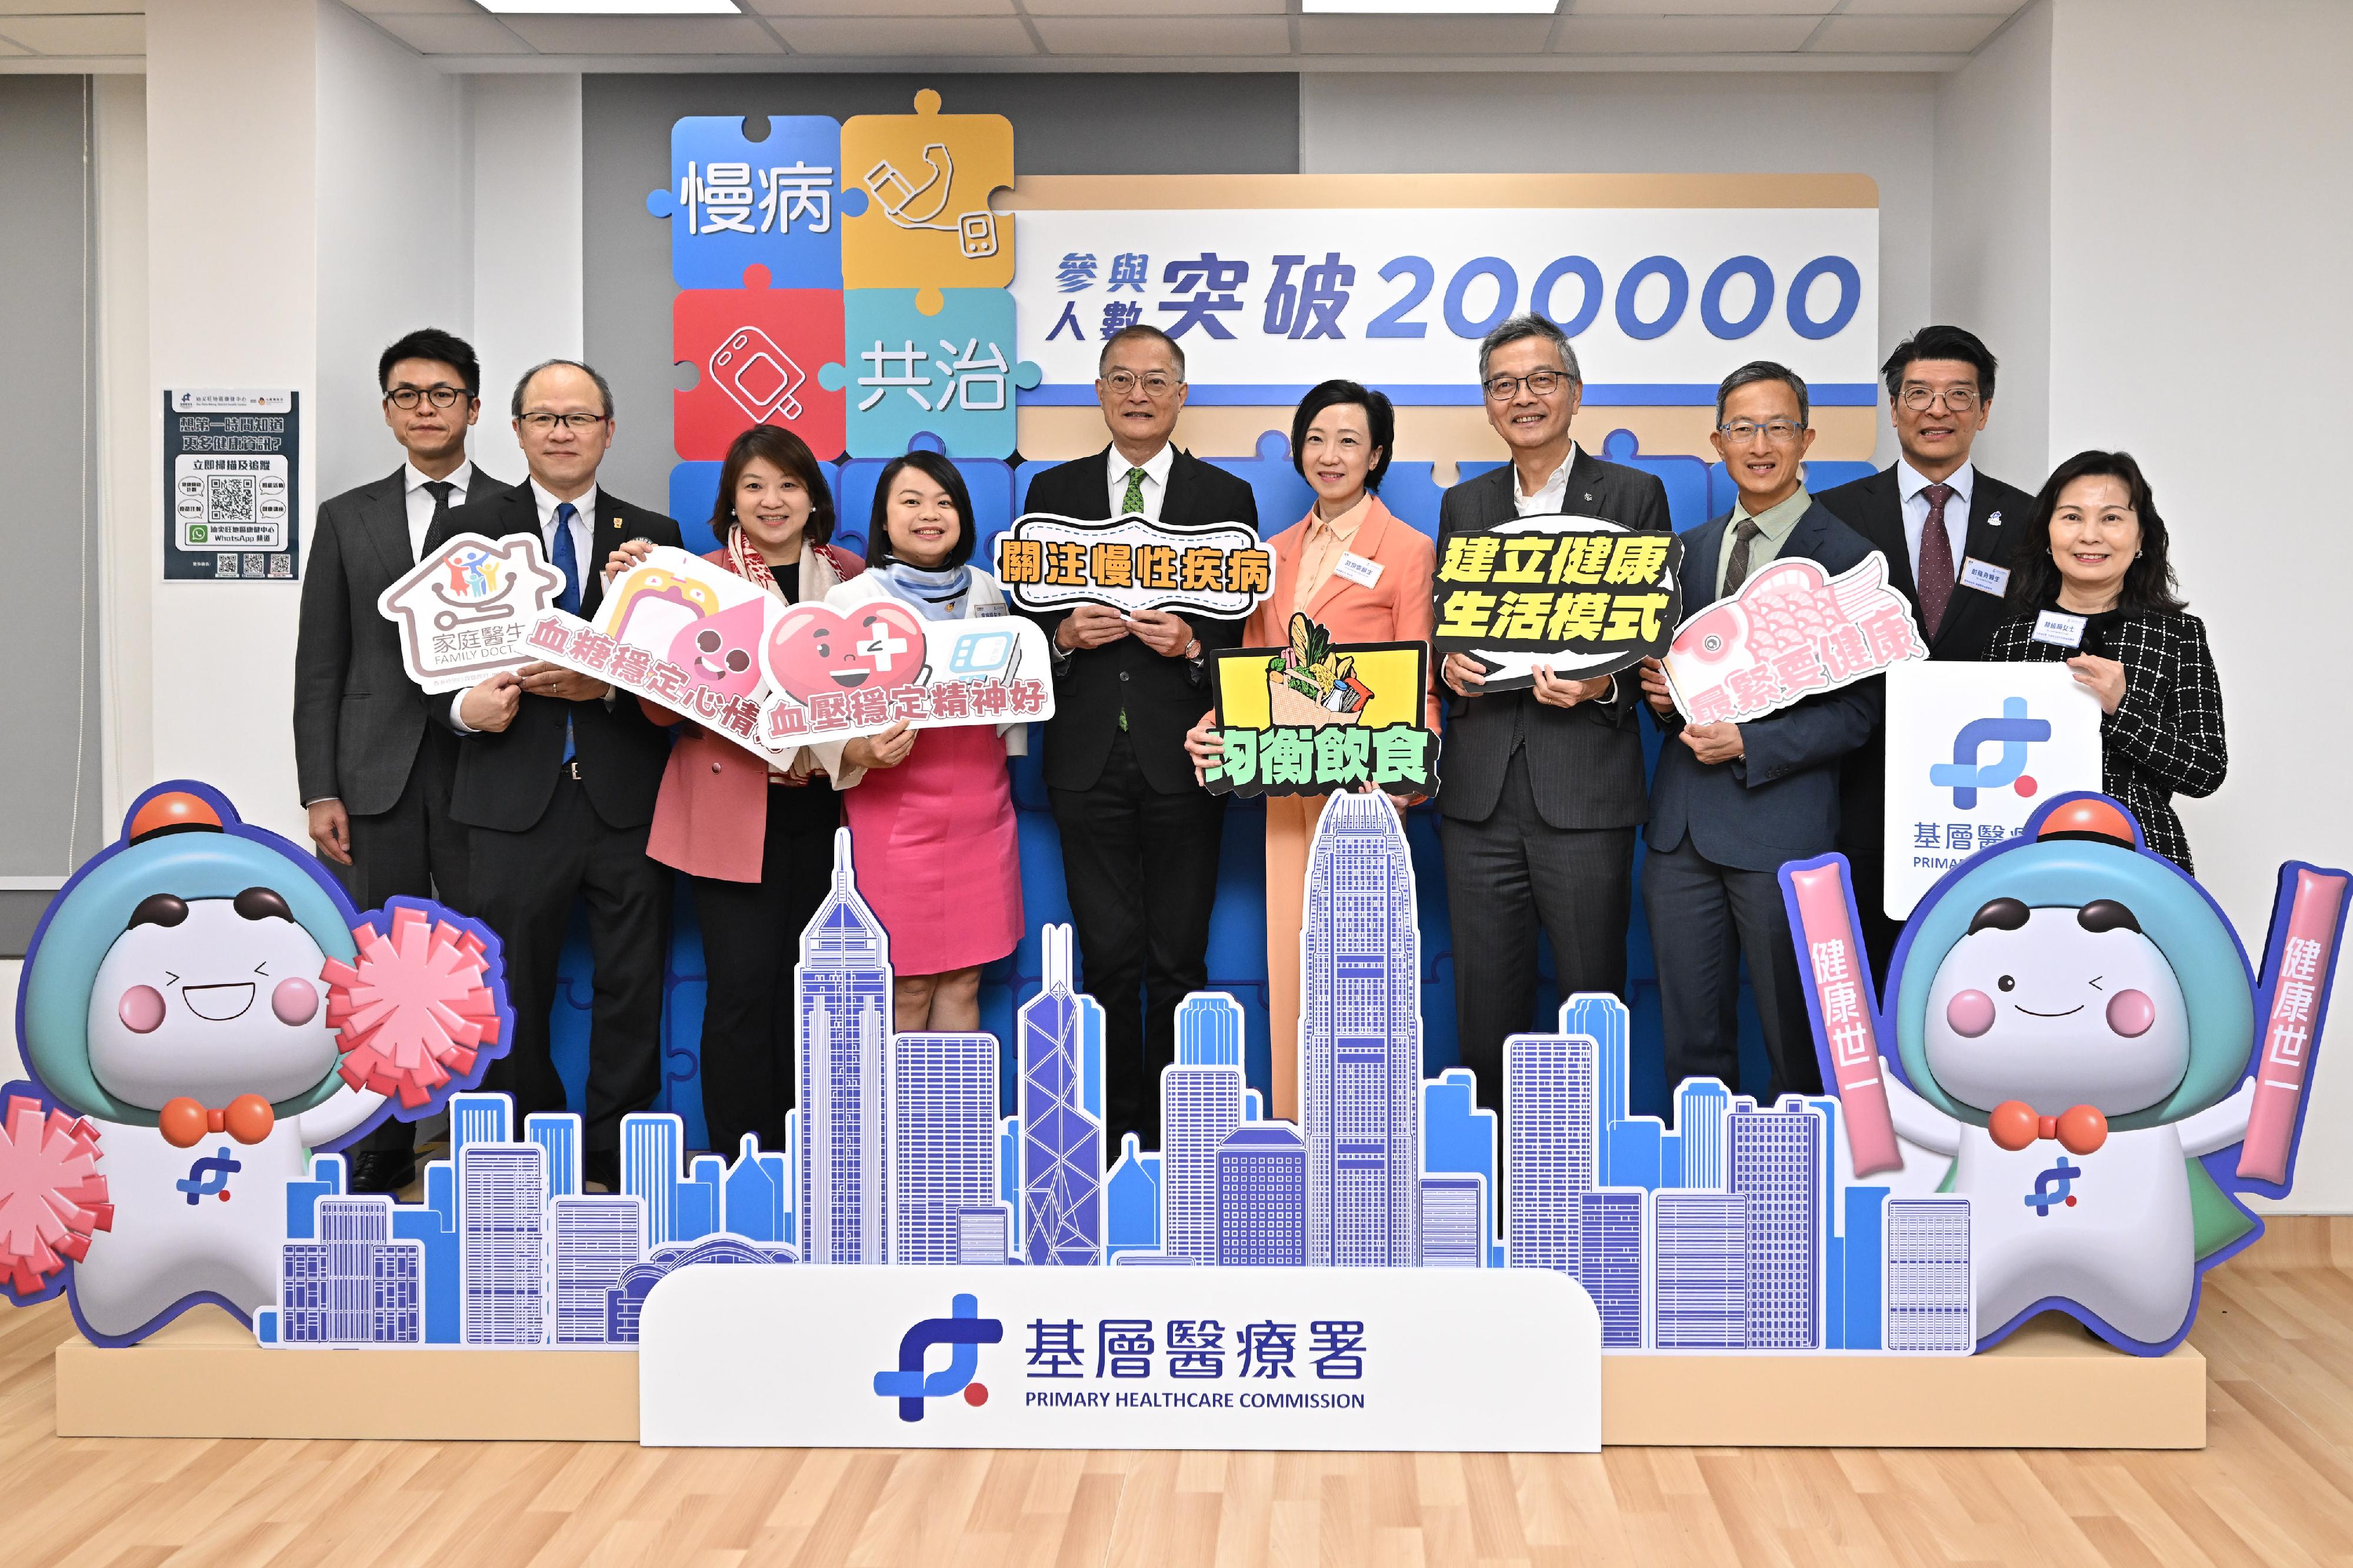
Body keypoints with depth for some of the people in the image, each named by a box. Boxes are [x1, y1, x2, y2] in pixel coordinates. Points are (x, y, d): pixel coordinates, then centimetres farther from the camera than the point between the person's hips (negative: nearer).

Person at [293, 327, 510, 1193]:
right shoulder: (347, 518, 11)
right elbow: (320, 664, 7)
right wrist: (319, 791, 0)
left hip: (483, 770, -1)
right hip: (378, 776, 2)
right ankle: (382, 1150, 16)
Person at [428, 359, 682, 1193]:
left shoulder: (653, 537, 11)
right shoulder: (467, 529, 10)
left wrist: (605, 686, -14)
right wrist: (465, 705, -14)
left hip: (626, 799, 1)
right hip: (516, 797, 0)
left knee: (634, 989, 4)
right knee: (512, 993, 6)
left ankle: (616, 1157, 16)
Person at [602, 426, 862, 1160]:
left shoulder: (852, 575, 9)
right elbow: (663, 705, -5)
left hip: (822, 806, 3)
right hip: (733, 805, -3)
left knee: (802, 984, 10)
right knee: (743, 988, -6)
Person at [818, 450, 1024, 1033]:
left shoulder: (989, 592, 11)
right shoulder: (853, 599, -3)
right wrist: (861, 752, -28)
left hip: (982, 805, 4)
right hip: (897, 807, -4)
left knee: (963, 982, 8)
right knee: (908, 987, 0)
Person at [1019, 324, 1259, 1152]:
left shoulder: (1226, 496, 7)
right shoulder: (1053, 491, 11)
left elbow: (1246, 626, 5)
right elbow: (1024, 614, 11)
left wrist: (1191, 644, -14)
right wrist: (1065, 633, -10)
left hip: (1183, 761, -1)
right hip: (1089, 758, 1)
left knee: (1179, 960, 4)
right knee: (1109, 959, 5)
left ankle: (1173, 1136, 14)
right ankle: (1114, 1133, 14)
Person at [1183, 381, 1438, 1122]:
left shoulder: (1407, 550, 0)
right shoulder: (1275, 554, 16)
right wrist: (1215, 730, -4)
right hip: (1284, 782, 5)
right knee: (1287, 962, 7)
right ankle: (1293, 1131, 16)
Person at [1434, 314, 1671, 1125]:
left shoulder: (1634, 496, 4)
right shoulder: (1463, 504, 16)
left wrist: (1604, 685, -18)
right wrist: (1447, 664, -3)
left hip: (1584, 791, -3)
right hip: (1481, 792, 3)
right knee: (1485, 1016, 7)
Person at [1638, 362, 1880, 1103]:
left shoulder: (1846, 557, -5)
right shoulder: (1690, 549, 14)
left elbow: (1858, 709, -8)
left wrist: (1748, 745, -17)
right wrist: (1663, 698, -1)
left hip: (1782, 828, -5)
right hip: (1681, 826, 5)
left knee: (1798, 1048, 7)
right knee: (1691, 1042, 12)